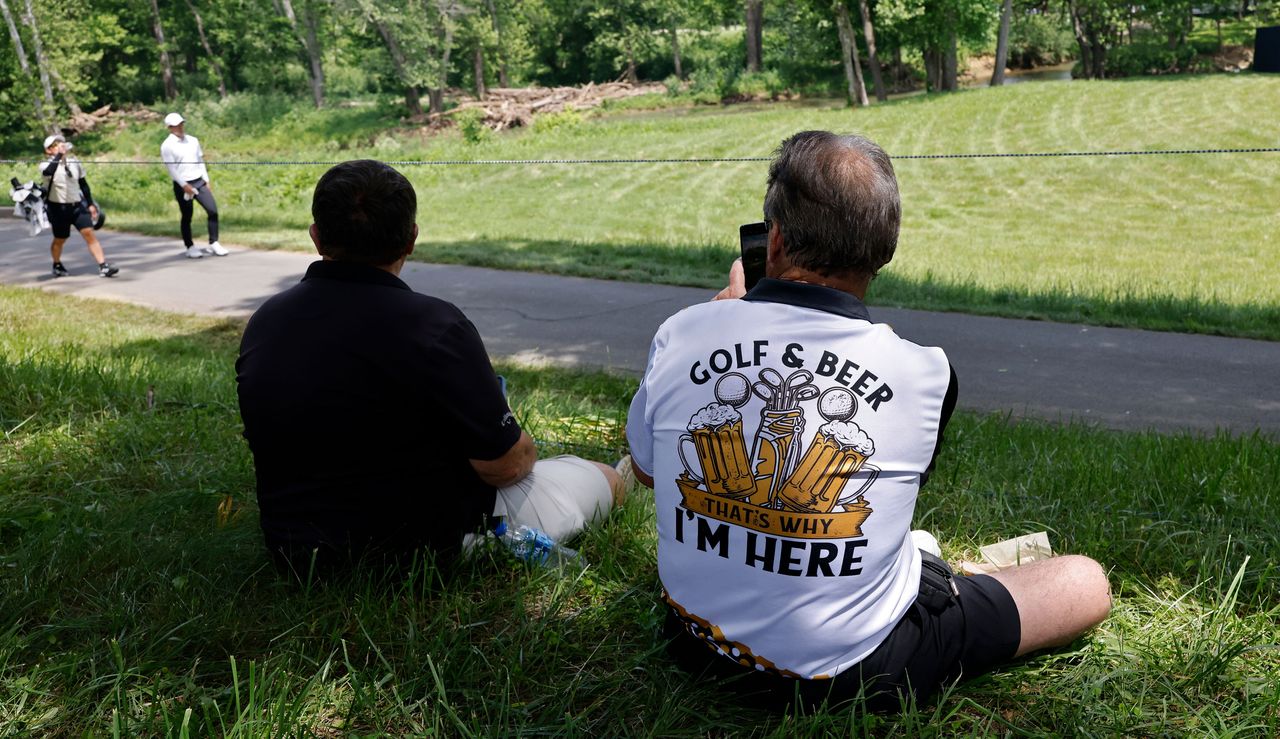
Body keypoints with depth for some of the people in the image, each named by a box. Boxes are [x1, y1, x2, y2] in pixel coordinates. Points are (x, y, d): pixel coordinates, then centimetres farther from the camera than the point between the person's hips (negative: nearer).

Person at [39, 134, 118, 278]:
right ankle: (57, 266, 36)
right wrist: (59, 155, -34)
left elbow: (83, 184, 14)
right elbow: (48, 172, -35)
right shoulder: (47, 165, -8)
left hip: (78, 205, 3)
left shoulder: (74, 162, 5)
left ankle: (103, 266, -16)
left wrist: (90, 204, 12)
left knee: (89, 233, -11)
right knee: (59, 239, 10)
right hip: (59, 208, -3)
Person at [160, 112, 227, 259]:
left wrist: (206, 182, 9)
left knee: (213, 210, -6)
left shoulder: (193, 140, 12)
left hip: (199, 182, 5)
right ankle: (190, 247, 14)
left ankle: (213, 244, 2)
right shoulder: (167, 146, -6)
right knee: (187, 217, 2)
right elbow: (172, 168, -11)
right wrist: (184, 186, -17)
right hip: (182, 186, -5)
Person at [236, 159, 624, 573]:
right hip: (421, 552, -7)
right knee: (604, 478, 11)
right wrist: (522, 449, 7)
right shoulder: (432, 326, -24)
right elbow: (505, 465, -17)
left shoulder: (262, 323, -3)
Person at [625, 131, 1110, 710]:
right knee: (1087, 582, 12)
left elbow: (646, 470, 7)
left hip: (702, 646, 4)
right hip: (853, 672, -3)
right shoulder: (925, 374, -18)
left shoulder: (679, 336, -14)